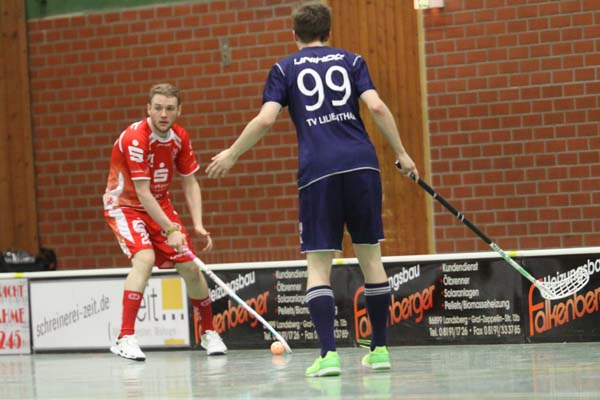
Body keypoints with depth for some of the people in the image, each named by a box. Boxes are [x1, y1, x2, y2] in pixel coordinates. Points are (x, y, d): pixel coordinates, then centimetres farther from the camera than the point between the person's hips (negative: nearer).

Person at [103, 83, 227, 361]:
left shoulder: (180, 138, -6)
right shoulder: (135, 138, -27)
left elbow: (190, 183, 2)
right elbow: (142, 193, -28)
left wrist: (198, 225, -10)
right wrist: (170, 229, -30)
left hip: (160, 205, 6)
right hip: (125, 205, -6)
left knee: (189, 266, 0)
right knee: (145, 257, -29)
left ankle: (208, 333, 20)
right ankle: (125, 339, -31)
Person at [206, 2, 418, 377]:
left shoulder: (285, 68, 11)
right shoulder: (351, 61, 13)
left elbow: (265, 120, -1)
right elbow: (376, 106, -1)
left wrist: (231, 155, 11)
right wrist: (401, 154, 7)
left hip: (317, 172, -2)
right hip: (362, 164, 2)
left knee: (318, 264, 1)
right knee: (370, 255, 12)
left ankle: (328, 353, -13)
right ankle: (380, 349, 16)